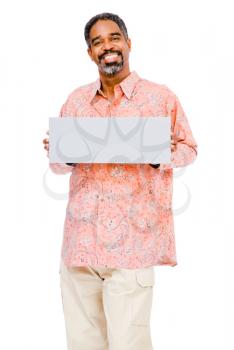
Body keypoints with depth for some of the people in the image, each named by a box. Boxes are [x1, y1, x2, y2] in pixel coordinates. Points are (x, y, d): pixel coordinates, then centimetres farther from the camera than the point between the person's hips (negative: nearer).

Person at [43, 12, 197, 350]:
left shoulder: (161, 98, 1)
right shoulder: (76, 101, 11)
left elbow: (189, 149, 9)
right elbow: (58, 164, 17)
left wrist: (162, 156, -12)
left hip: (132, 245, -4)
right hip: (80, 242, 4)